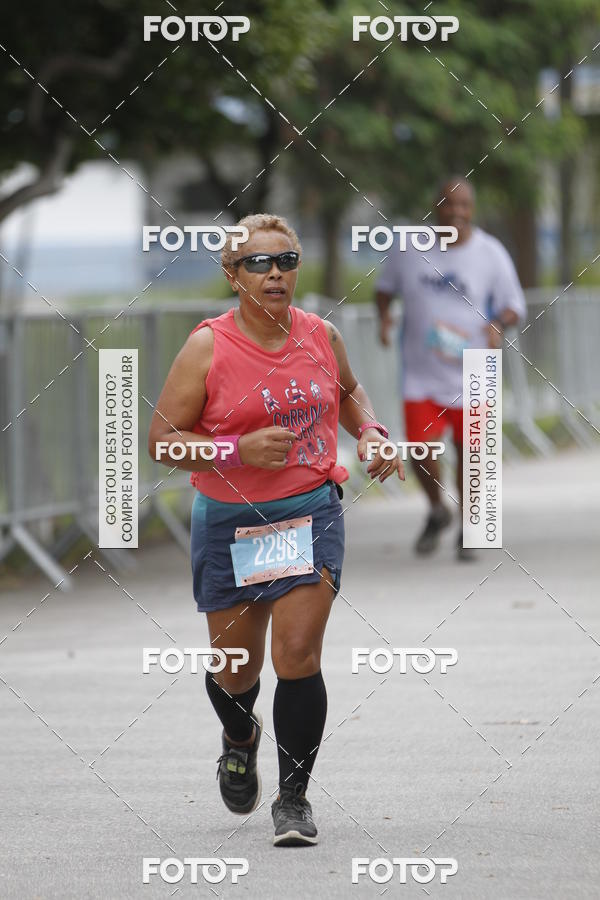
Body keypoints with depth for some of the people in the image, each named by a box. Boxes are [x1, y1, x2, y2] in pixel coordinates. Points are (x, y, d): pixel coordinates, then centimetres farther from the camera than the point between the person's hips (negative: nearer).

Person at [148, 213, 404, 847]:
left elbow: (348, 392, 24)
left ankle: (294, 796, 3)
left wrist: (369, 431, 4)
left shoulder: (320, 336, 1)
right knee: (235, 668, 10)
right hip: (229, 523, -1)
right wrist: (240, 450, -22)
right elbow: (161, 439, -10)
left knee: (298, 657, -11)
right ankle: (240, 740, 46)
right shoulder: (208, 348, -10)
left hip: (312, 514, 1)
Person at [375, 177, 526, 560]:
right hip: (421, 373, 0)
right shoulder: (410, 247, -2)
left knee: (469, 450, 5)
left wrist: (498, 325, -20)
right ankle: (437, 511, 23)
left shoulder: (491, 254, -5)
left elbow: (514, 305, 1)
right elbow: (385, 286, 14)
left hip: (470, 373, 0)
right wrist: (384, 315, -6)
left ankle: (468, 531, 26)